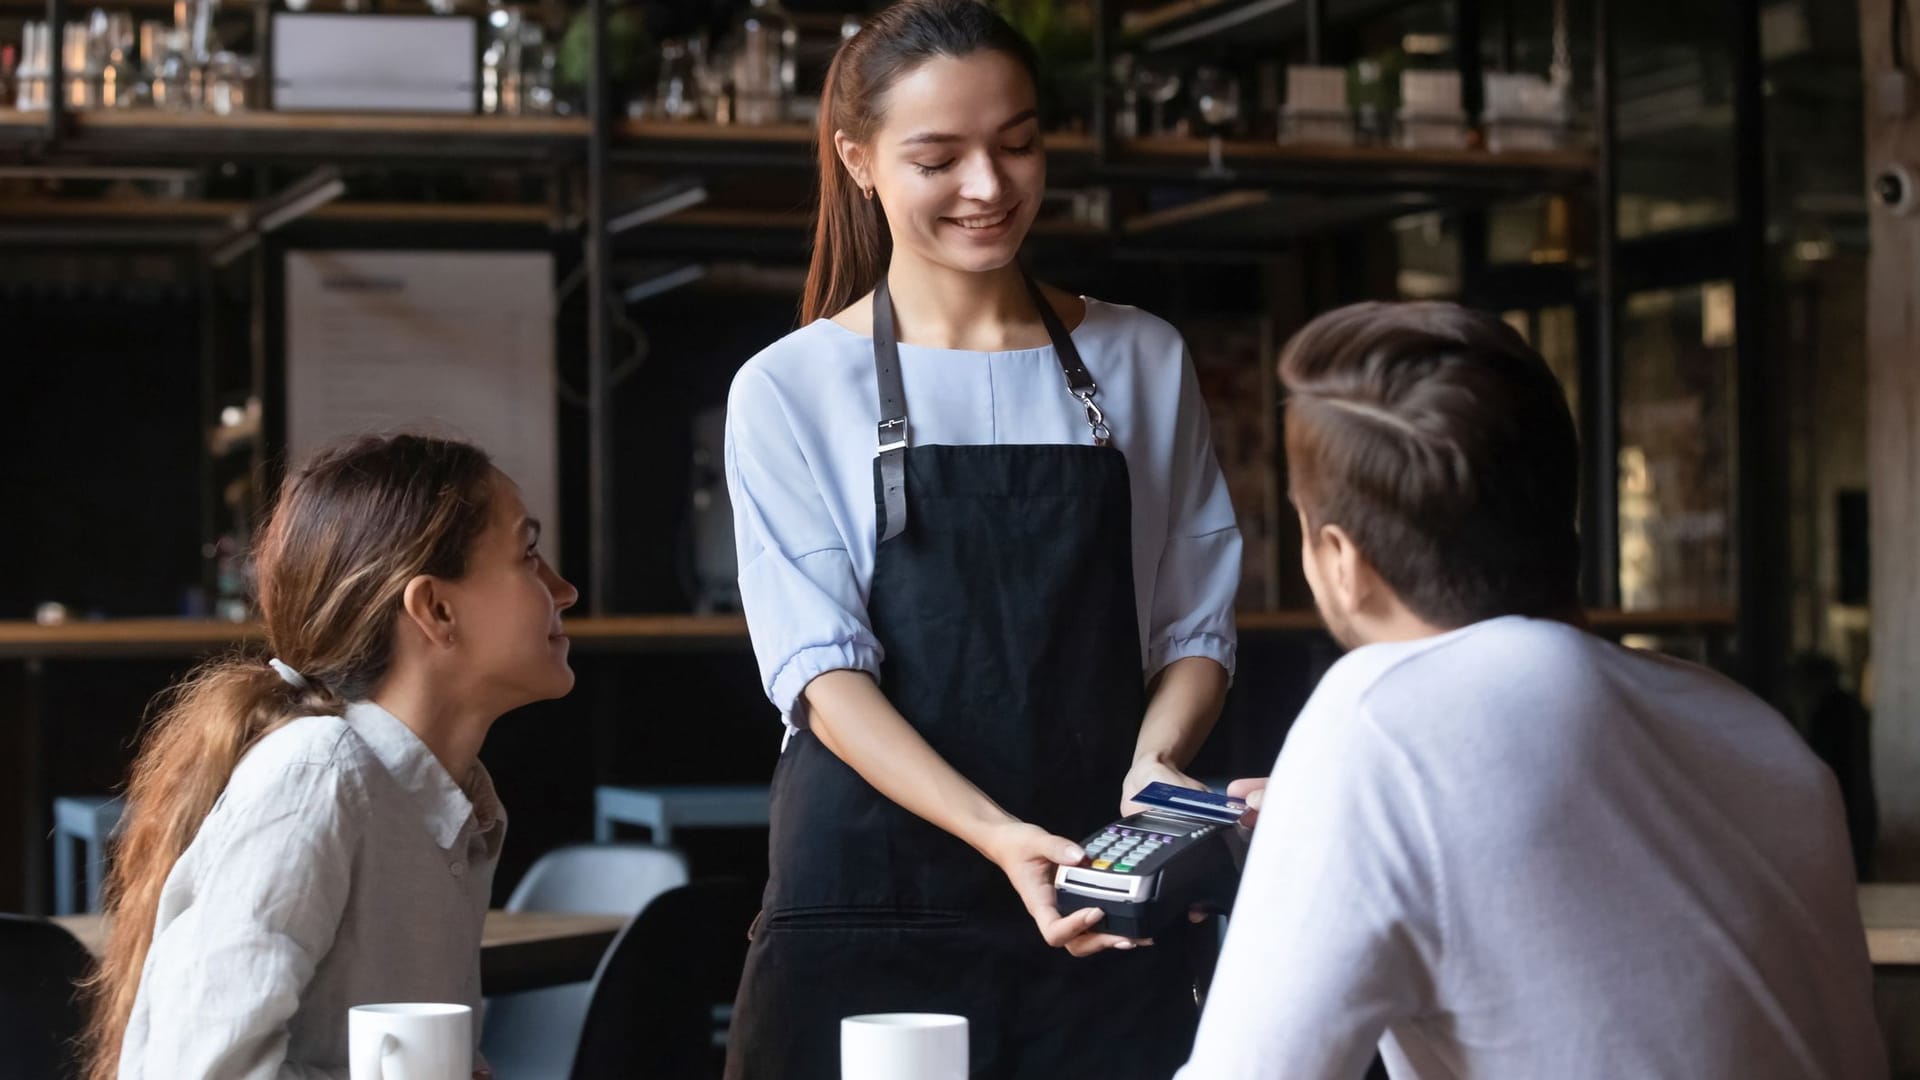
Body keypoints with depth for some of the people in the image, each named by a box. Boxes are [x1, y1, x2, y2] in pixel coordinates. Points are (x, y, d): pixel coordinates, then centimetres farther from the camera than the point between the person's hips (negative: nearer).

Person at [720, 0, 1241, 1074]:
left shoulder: (1145, 365, 10)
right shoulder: (791, 390, 1)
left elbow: (1195, 625, 11)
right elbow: (822, 666, -7)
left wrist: (1152, 763, -11)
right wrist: (997, 836, -22)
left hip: (1104, 917, 2)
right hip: (874, 906, -2)